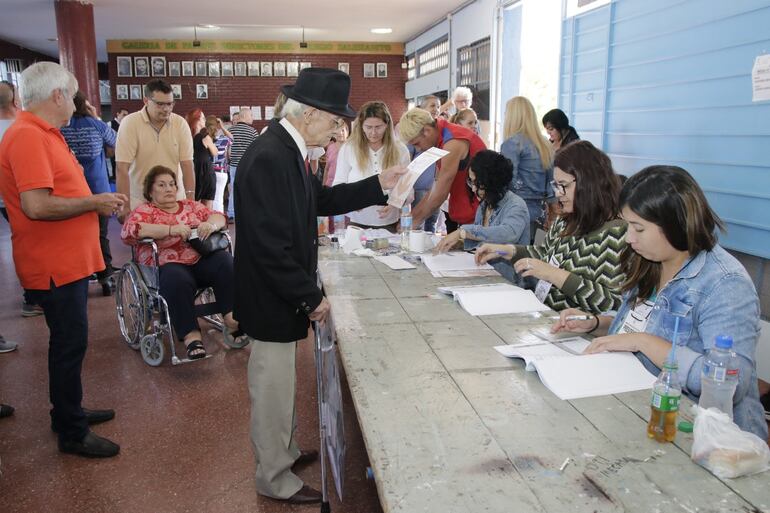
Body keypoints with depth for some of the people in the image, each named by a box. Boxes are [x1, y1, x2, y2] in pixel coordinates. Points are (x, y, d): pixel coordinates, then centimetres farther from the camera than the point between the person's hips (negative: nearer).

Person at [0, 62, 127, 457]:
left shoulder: (43, 133, 13)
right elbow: (36, 205, -28)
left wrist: (98, 201, 7)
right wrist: (95, 202, -17)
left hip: (69, 261, 10)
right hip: (54, 266, -10)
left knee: (69, 341, 20)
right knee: (70, 344, 1)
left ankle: (68, 411, 36)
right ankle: (72, 433, 15)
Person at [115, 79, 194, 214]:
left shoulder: (180, 123, -4)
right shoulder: (130, 123, -11)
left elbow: (187, 164, -5)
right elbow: (122, 168, -14)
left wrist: (190, 201, -12)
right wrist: (125, 207, -17)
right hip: (140, 203, -2)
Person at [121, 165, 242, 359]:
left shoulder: (190, 205, 21)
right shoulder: (144, 210, 7)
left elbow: (218, 216, 13)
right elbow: (128, 231, -13)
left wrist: (210, 224, -14)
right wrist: (171, 229, -22)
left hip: (201, 260, 4)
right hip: (168, 265, -4)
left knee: (226, 262, -25)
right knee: (178, 281, -36)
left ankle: (232, 318, -28)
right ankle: (191, 336, -31)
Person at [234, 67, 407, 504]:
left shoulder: (285, 149, 4)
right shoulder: (268, 158, -26)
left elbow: (319, 200, 15)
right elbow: (270, 247, -28)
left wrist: (378, 185, 8)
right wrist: (312, 297, -20)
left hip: (282, 295, 10)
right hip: (272, 300, -10)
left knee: (280, 382, 24)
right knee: (274, 385, 8)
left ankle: (284, 450, 45)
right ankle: (275, 478, 28)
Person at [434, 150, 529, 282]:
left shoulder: (516, 206, -12)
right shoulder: (483, 206, 10)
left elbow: (508, 233, -33)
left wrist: (463, 231, -31)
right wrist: (460, 242, 1)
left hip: (508, 281, -6)